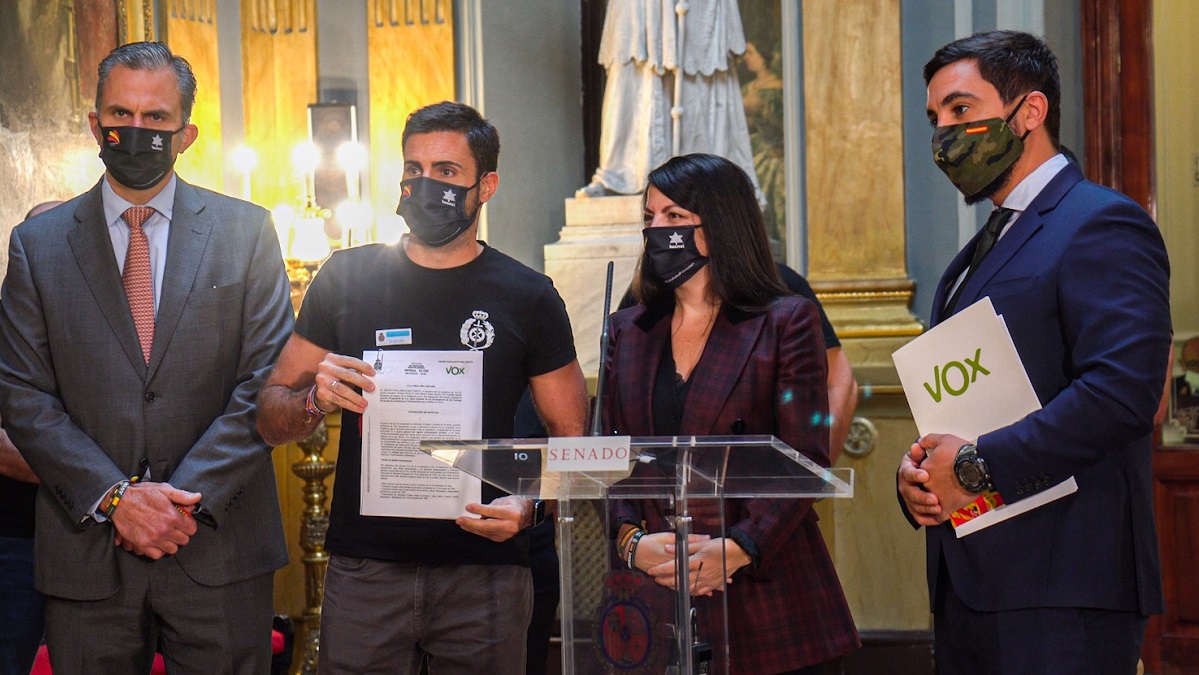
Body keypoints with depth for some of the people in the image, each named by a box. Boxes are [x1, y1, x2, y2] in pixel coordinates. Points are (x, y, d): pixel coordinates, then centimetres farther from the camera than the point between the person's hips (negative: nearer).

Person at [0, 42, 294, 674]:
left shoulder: (246, 231, 4)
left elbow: (267, 380, -2)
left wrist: (188, 495, -11)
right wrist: (115, 498, -11)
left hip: (219, 545, 0)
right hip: (86, 554, 1)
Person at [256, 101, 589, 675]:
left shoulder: (528, 298, 4)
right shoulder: (346, 279, 5)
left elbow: (570, 437, 4)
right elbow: (269, 418, 8)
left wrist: (526, 508, -14)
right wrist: (314, 400, -14)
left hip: (484, 573, 0)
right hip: (364, 570, 0)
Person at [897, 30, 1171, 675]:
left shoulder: (1102, 225, -8)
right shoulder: (976, 254, 22)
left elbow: (1121, 391, -21)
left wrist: (977, 464, -17)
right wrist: (916, 469, 4)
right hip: (966, 584, 9)